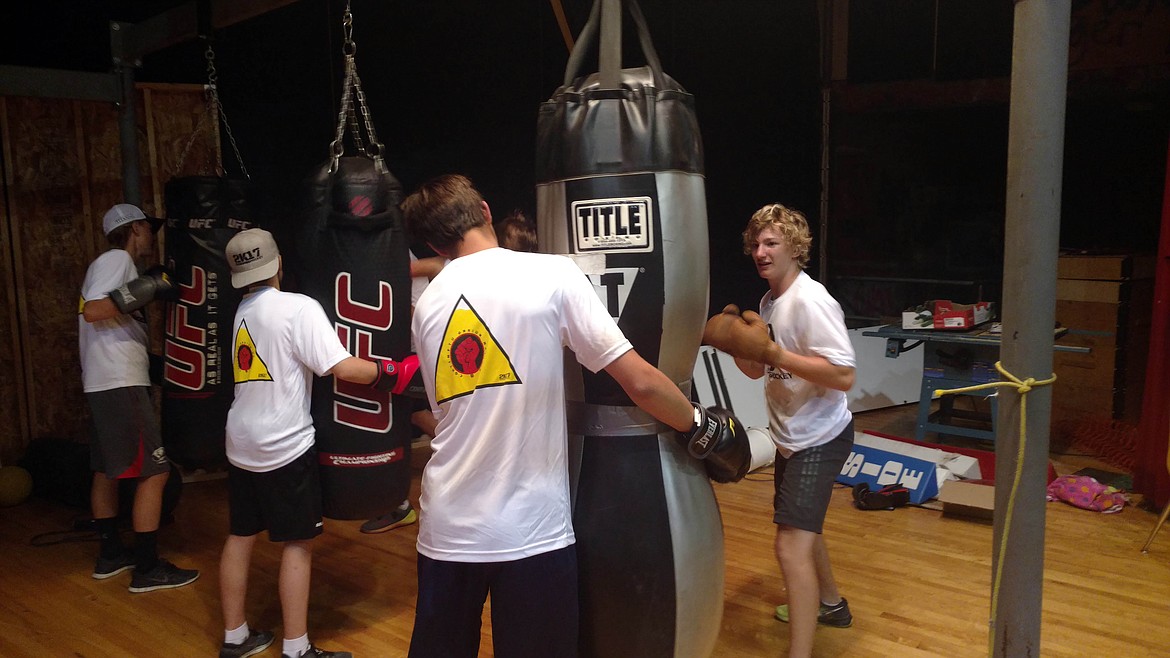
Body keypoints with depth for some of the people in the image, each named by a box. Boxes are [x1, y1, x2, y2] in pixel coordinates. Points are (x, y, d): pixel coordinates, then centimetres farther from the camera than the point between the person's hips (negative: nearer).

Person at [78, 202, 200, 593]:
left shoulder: (109, 263, 20)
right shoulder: (118, 259, -9)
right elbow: (92, 311, -22)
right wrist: (142, 291, -25)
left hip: (105, 384, 11)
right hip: (120, 384, -11)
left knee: (107, 469, 16)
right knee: (154, 471, -8)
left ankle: (111, 554, 27)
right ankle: (147, 569, -4)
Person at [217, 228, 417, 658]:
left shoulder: (243, 311, 8)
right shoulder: (299, 307, -15)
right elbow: (342, 368, -22)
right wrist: (393, 373, -10)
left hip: (242, 443, 7)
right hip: (286, 446, -7)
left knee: (241, 536, 15)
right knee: (297, 544, 2)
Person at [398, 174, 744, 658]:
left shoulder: (425, 306, 5)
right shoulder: (552, 275, -9)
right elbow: (640, 382, -12)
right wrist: (701, 425, 3)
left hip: (447, 529, 4)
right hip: (532, 530, -4)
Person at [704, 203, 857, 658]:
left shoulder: (810, 300, -23)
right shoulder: (770, 301, 4)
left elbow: (844, 377, -28)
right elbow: (758, 369, 11)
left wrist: (773, 352, -30)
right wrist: (735, 344, -8)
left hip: (819, 438, -10)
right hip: (791, 436, 10)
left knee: (791, 545, -16)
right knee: (802, 525, 27)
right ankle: (829, 603, 50)